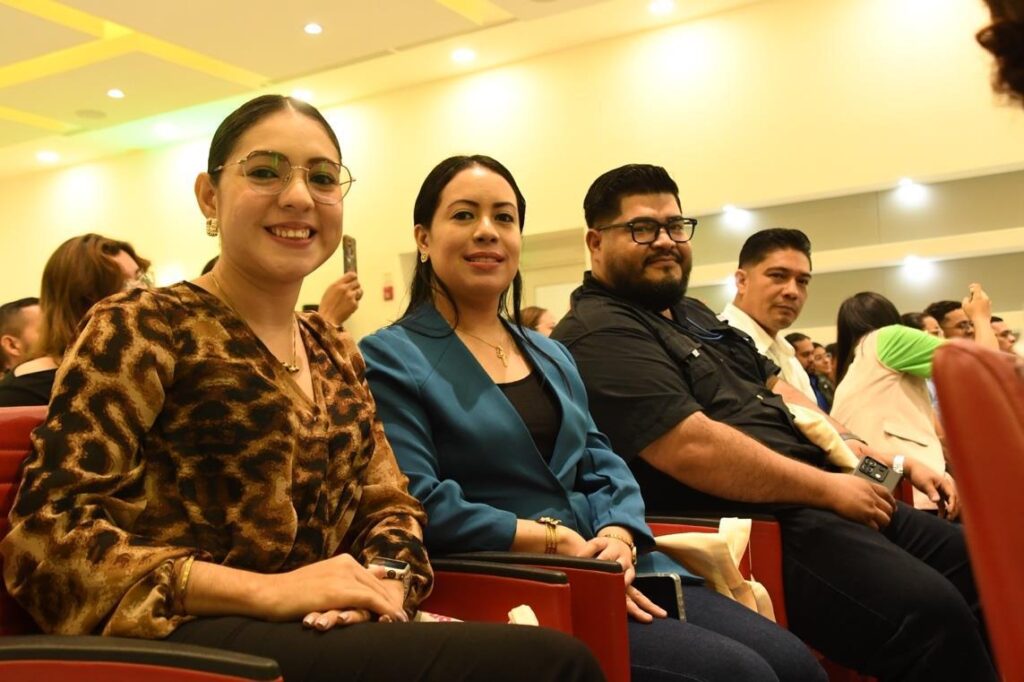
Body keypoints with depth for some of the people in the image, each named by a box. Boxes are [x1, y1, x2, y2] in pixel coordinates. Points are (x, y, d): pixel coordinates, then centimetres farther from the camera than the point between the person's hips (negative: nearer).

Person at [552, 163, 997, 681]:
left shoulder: (693, 314, 22)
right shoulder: (598, 336, -12)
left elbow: (777, 394, 23)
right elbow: (693, 449, -22)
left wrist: (878, 460, 11)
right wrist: (827, 487, -14)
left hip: (810, 500, 11)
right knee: (930, 612, -25)